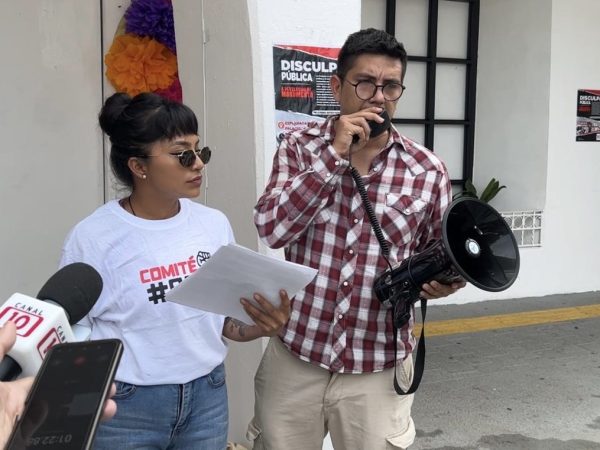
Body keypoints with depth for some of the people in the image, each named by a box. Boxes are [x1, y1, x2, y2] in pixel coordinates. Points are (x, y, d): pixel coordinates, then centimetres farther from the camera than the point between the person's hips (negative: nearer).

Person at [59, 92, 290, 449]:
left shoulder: (215, 224, 0)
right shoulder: (93, 238, -12)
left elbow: (224, 317, 7)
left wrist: (259, 327, -13)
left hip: (208, 396, 4)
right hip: (126, 407, -3)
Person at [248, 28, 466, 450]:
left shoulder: (428, 170, -3)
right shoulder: (300, 147, -3)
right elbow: (271, 229, -16)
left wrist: (442, 281, -13)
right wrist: (334, 155, -20)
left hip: (378, 366, 0)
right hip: (295, 355, 1)